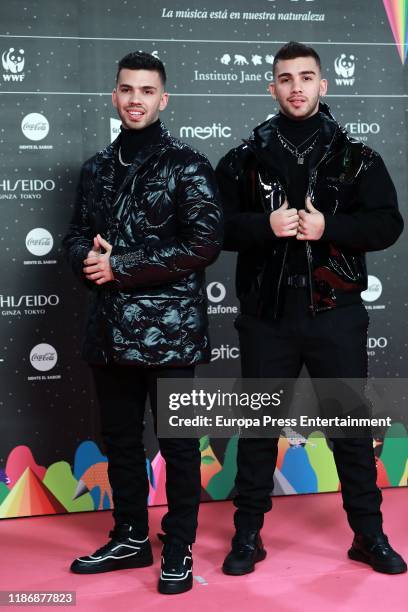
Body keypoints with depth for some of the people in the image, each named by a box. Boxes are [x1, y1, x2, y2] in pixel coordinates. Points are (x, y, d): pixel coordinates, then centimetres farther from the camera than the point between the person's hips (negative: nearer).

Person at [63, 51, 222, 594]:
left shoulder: (186, 165, -5)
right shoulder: (98, 168, 12)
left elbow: (205, 242, -15)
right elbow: (77, 235, 17)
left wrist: (120, 265, -15)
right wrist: (87, 259, -9)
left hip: (170, 330, -5)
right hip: (111, 329, 6)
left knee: (178, 443, 6)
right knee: (120, 439, 15)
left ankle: (179, 549, 21)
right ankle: (131, 538, 32)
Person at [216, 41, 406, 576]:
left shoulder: (355, 155, 4)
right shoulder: (247, 157, 5)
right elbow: (218, 226, 1)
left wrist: (328, 227, -16)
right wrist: (265, 226, -16)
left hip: (336, 314, 0)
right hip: (267, 315, 0)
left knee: (352, 426, 8)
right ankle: (248, 535, 23)